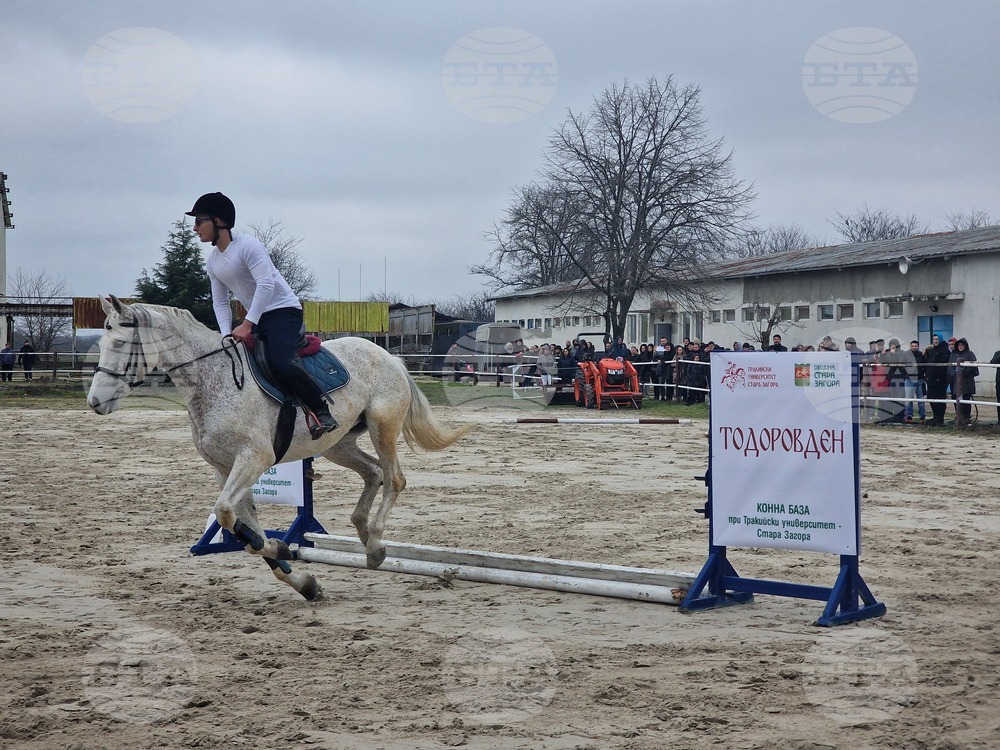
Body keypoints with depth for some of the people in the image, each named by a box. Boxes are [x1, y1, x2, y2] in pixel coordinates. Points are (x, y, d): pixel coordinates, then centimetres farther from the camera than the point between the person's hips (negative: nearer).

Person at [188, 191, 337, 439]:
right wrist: (227, 335, -8)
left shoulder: (247, 246, -16)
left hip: (283, 310, -9)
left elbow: (266, 285, -25)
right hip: (256, 318, 9)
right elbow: (220, 302, 10)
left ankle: (322, 411, -18)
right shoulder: (212, 263, 9)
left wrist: (247, 325, -30)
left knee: (279, 363, -30)